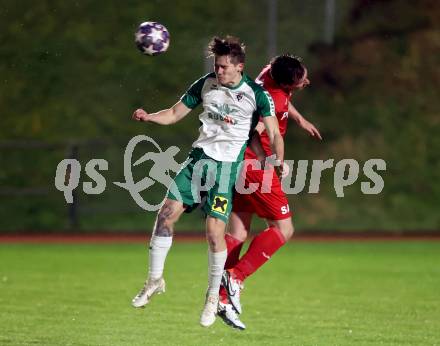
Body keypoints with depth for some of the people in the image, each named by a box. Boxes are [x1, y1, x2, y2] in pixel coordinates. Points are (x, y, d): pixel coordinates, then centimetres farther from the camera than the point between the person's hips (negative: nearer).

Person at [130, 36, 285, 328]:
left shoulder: (256, 94, -6)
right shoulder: (206, 84, 5)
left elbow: (274, 133, -4)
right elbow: (176, 113, 10)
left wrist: (280, 162, -17)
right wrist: (148, 117, -7)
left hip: (227, 165, -4)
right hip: (199, 158, 4)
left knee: (215, 230, -13)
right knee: (167, 213, -7)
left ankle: (213, 296, 5)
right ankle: (155, 279, 9)